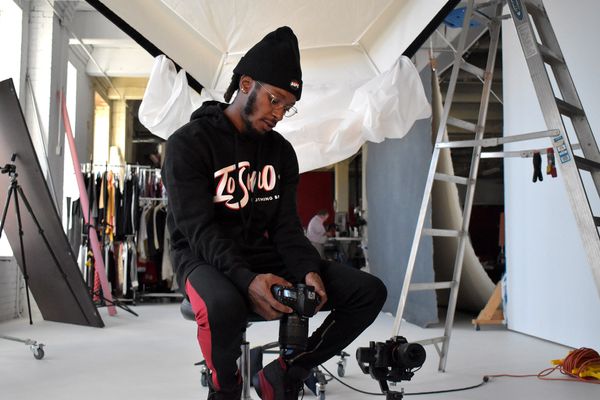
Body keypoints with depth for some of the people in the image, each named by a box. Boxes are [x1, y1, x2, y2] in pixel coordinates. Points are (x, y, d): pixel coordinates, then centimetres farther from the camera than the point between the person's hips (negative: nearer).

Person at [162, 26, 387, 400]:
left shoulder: (281, 150, 8)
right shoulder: (188, 143, -10)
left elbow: (286, 226, 2)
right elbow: (199, 229, -20)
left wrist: (309, 269, -19)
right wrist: (246, 280, -37)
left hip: (262, 255, 6)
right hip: (206, 258, -5)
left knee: (370, 291, -11)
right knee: (225, 306, -42)